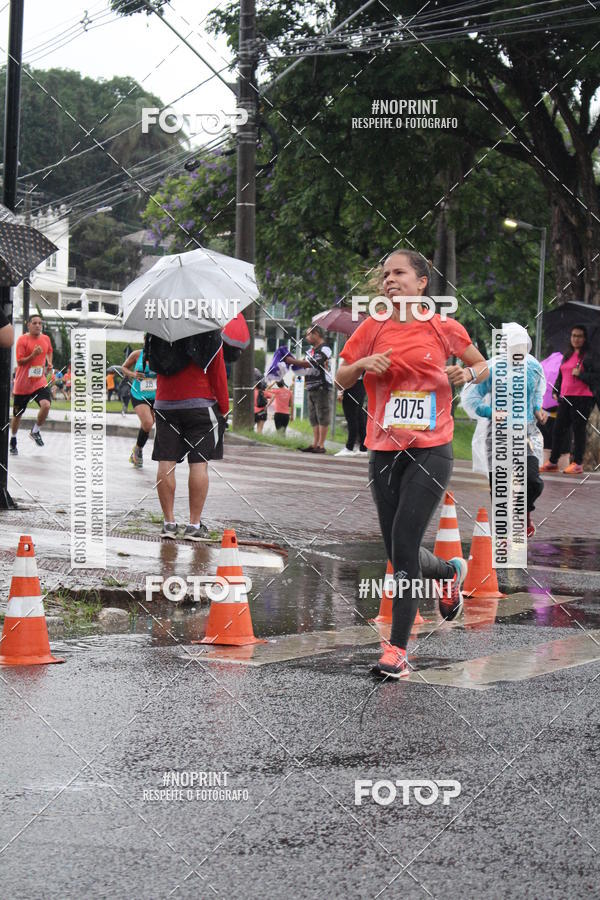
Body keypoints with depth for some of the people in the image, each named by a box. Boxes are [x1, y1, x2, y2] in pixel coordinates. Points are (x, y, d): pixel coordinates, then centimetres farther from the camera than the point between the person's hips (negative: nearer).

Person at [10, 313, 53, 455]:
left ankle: (35, 431, 2)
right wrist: (33, 355, -27)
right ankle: (13, 441, 31)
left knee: (46, 405, -23)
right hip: (22, 383, -3)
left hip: (40, 381, 3)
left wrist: (49, 362, 9)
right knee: (17, 414, 9)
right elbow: (19, 361, -13)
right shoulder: (23, 340, -10)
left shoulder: (46, 339, 4)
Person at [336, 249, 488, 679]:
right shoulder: (373, 329, 6)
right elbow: (342, 380, 11)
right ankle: (451, 571, 44)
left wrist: (467, 373, -8)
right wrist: (362, 364, -10)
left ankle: (398, 648, -8)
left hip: (431, 450, -4)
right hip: (385, 451, 4)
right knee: (398, 551, 9)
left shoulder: (444, 329, 1)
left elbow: (482, 364, 15)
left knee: (403, 545, -15)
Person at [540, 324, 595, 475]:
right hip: (566, 398, 7)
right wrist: (556, 391, 16)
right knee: (558, 430, 9)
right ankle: (553, 462, 18)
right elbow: (560, 375, 24)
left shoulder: (589, 355, -5)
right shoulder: (567, 354, 17)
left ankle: (577, 464, 2)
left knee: (578, 430, -3)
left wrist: (580, 374, -20)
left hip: (582, 399, -7)